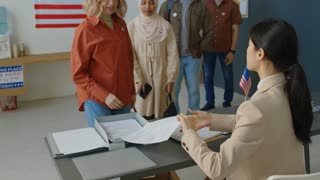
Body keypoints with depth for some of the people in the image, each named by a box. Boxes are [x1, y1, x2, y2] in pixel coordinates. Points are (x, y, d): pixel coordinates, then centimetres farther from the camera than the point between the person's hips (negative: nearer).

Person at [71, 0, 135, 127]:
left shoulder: (121, 24, 5)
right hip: (97, 100, -5)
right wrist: (103, 95, -18)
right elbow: (78, 74, -12)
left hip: (123, 98, 6)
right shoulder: (85, 29, -13)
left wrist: (132, 90, 12)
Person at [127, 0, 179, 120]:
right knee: (142, 112, -1)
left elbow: (172, 54, 0)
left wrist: (171, 78, -4)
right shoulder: (132, 26, -3)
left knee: (159, 112, 4)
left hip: (161, 77, 1)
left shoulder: (165, 25, -1)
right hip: (141, 79, -1)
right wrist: (138, 79, -12)